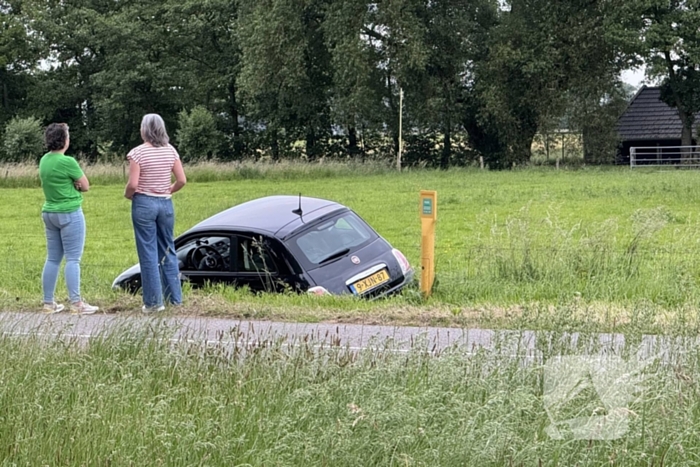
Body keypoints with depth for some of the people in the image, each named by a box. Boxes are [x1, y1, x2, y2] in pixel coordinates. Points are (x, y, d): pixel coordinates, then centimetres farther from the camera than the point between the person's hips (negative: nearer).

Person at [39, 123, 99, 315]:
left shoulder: (44, 160, 7)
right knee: (73, 259, -5)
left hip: (49, 213, 8)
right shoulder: (67, 162, -17)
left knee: (52, 259, 11)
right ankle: (76, 303, -6)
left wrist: (72, 185, -1)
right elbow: (86, 186, -8)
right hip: (70, 213, -8)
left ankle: (48, 302, 13)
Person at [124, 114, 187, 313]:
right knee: (168, 251, 14)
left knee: (148, 253, 1)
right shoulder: (170, 151, 3)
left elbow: (133, 184, -16)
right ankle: (175, 297, 16)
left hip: (144, 204, -4)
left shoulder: (138, 152, -11)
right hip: (165, 203, 5)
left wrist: (127, 195, 4)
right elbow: (182, 180, 1)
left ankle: (154, 301, 2)